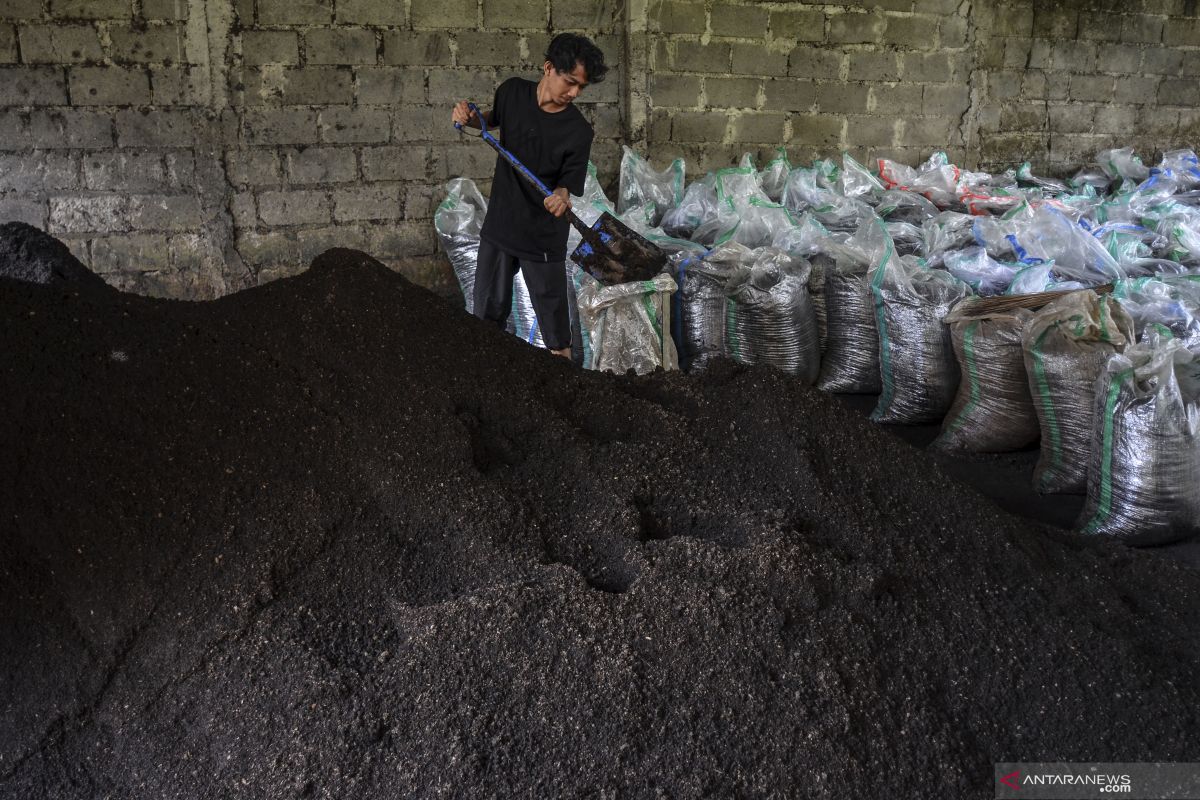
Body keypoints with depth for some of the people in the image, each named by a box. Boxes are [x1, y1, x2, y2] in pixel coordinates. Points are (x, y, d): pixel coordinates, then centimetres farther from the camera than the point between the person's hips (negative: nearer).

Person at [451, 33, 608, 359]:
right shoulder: (512, 92, -4)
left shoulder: (579, 132, -15)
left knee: (556, 333, 2)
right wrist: (470, 118, -3)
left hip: (544, 241, -4)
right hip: (499, 226, 4)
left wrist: (561, 197, -34)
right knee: (488, 314, 14)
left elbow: (568, 185, -11)